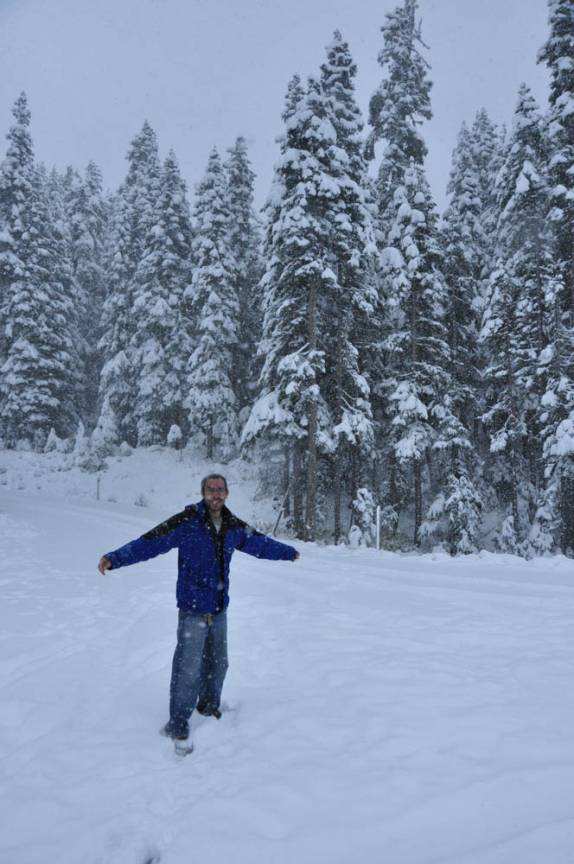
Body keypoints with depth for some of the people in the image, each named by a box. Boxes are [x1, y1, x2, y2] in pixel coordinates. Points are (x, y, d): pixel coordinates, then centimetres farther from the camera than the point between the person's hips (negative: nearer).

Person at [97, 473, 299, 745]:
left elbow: (259, 543, 19)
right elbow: (150, 542, -22)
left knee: (217, 664, 19)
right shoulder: (187, 521, -15)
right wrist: (115, 558, -34)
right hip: (193, 610, -6)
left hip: (219, 610, 6)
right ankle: (178, 724, 16)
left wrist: (288, 552, 31)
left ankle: (209, 706, 43)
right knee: (188, 669, -5)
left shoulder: (233, 526, 2)